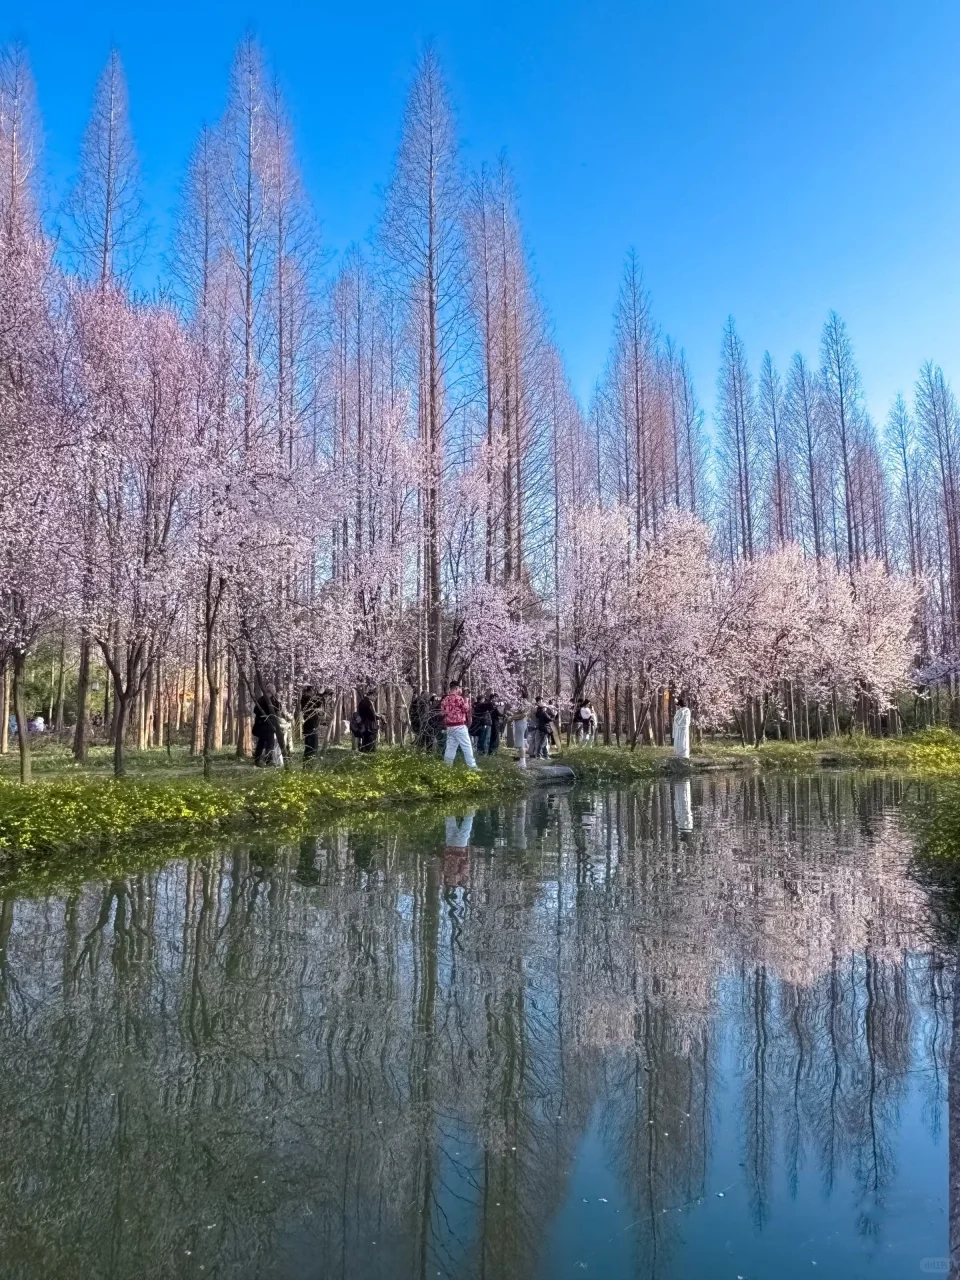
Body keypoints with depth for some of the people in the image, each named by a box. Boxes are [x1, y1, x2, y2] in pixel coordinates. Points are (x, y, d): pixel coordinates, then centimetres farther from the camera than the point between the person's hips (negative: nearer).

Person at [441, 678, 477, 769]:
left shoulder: (445, 700, 9)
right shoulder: (459, 698, -11)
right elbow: (467, 709, -3)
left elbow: (443, 712, 13)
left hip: (449, 727, 7)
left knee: (450, 746, 11)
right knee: (467, 747, -3)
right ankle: (472, 766, -4)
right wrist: (467, 701, 10)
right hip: (459, 726, -7)